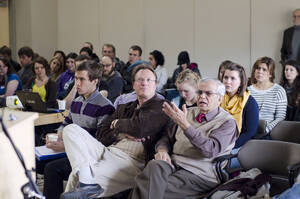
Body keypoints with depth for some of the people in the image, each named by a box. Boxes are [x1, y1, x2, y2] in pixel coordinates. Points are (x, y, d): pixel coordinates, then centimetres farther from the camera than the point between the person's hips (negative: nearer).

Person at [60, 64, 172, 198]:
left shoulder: (161, 106, 5)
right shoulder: (124, 108, 25)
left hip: (132, 161, -7)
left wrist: (116, 123, 7)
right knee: (71, 130, -16)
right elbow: (101, 134, 17)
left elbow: (139, 128, -13)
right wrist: (121, 134, -4)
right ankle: (88, 184, -27)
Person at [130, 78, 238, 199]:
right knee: (154, 166, -31)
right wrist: (162, 150, -4)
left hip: (199, 173, -5)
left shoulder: (227, 122, 0)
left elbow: (211, 150, -17)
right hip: (173, 163, 5)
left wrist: (184, 124, -22)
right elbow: (168, 138, 22)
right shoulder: (189, 112, 19)